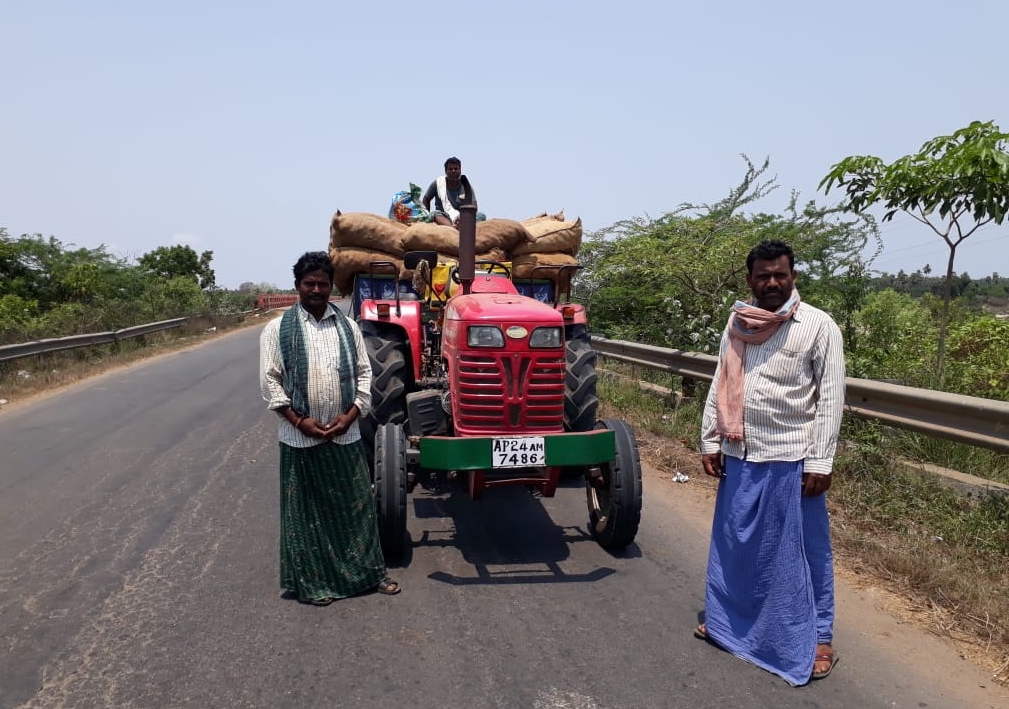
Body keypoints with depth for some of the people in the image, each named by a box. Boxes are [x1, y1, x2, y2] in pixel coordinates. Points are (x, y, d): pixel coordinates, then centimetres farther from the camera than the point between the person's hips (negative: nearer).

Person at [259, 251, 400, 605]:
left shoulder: (347, 326, 6)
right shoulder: (277, 329, -1)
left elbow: (363, 373, 6)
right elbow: (270, 380, -4)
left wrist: (350, 416, -7)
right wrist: (299, 421, -12)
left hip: (345, 434, 2)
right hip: (300, 436, -2)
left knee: (357, 504, 9)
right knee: (307, 510, 6)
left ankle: (370, 571, 22)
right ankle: (312, 582, 18)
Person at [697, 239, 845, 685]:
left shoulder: (818, 326, -7)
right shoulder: (737, 324, 7)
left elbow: (831, 398, -8)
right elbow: (720, 387, 12)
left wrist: (820, 460, -12)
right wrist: (710, 442, 9)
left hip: (791, 460, -4)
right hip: (739, 456, 5)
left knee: (802, 550, 5)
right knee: (735, 543, 15)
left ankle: (815, 637, 19)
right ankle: (727, 621, 32)